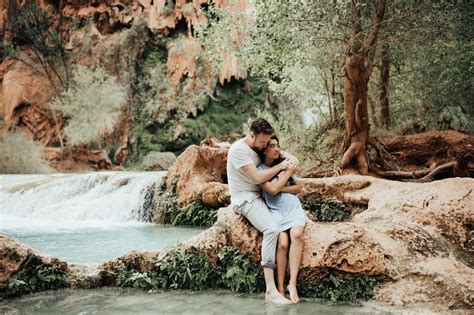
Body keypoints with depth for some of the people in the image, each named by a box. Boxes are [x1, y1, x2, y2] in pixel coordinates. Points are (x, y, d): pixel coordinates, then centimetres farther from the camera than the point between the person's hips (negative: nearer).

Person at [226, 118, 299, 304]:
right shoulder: (239, 150, -19)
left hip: (259, 194, 10)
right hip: (246, 199, -10)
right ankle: (270, 290, -32)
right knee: (272, 229, -31)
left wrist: (290, 158, -5)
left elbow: (278, 151, 18)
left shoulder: (258, 145, 8)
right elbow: (258, 178, -24)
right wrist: (280, 166, -14)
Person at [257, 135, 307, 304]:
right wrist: (288, 172, -2)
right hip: (276, 211, -3)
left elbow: (298, 188, 13)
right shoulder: (259, 170, 1)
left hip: (294, 208, 3)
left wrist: (281, 188, -4)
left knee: (297, 234, -28)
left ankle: (292, 283, -26)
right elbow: (272, 190, -12)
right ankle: (280, 287, -17)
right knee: (282, 243, -26)